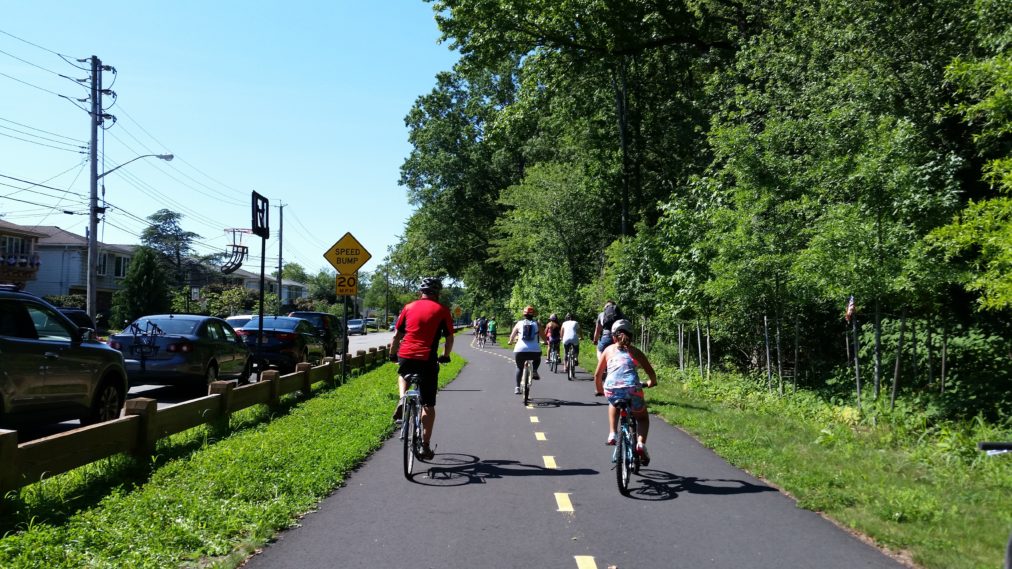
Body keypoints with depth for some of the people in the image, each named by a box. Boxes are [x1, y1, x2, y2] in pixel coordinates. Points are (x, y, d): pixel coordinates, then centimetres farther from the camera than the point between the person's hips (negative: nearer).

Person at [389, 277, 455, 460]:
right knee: (428, 405, 10)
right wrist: (445, 356, 26)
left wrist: (392, 355, 25)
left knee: (403, 374, 38)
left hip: (405, 357, 2)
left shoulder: (409, 307, 10)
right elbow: (449, 338, 9)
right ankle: (425, 446, 7)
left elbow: (397, 336, 12)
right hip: (427, 360, -2)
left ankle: (402, 399, 10)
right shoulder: (442, 310, 5)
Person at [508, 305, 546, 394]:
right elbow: (544, 338, 13)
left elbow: (512, 336, 13)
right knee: (537, 359, 35)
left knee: (519, 368, 25)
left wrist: (511, 341, 35)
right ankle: (534, 371, 11)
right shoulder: (536, 324, 11)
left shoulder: (519, 323, 10)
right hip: (534, 351, 0)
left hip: (520, 350, 0)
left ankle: (517, 387, 17)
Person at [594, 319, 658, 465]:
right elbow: (651, 373, 11)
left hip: (611, 389, 1)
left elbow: (597, 375, 19)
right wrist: (651, 382, 33)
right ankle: (641, 443, 1)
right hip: (632, 389, -1)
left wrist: (600, 391, 35)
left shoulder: (608, 350, 20)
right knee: (642, 417, 27)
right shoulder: (635, 351, 17)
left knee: (614, 404, 38)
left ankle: (612, 434, 21)